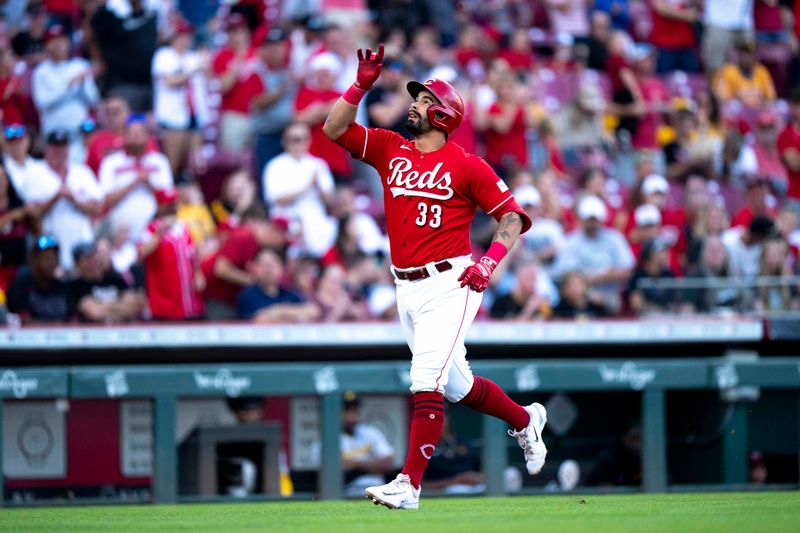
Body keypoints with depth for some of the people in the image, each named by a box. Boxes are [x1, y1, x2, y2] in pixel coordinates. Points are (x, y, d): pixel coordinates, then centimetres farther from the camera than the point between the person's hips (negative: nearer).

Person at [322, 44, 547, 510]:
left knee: (427, 380, -16)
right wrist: (363, 85, -5)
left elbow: (512, 215, -2)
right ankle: (525, 420, 41)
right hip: (407, 290, 7)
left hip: (448, 284, -7)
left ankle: (408, 484, -19)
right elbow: (335, 129, 5)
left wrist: (489, 263, -15)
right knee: (456, 385, 17)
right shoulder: (390, 149, 11)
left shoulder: (466, 165, -4)